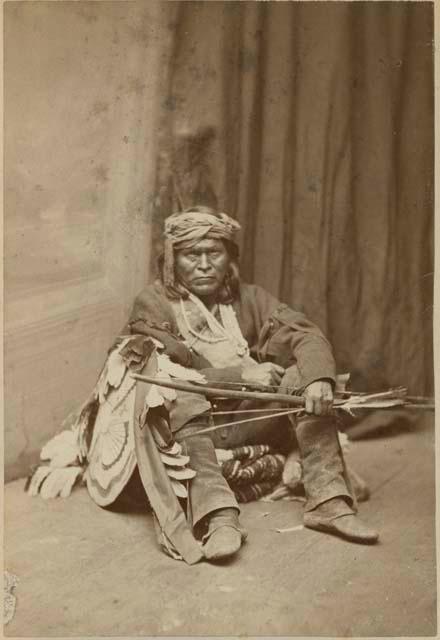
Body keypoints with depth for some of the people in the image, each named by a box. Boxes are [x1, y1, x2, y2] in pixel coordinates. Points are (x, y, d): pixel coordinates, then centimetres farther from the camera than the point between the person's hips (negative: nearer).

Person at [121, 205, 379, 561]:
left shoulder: (249, 298, 8)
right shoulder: (152, 305, -3)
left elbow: (307, 337, -5)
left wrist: (318, 378, -27)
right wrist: (241, 375, -23)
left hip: (248, 418, 4)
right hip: (189, 426, -3)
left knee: (303, 375, -16)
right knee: (179, 401, -34)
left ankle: (329, 501, -20)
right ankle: (219, 517, -44)